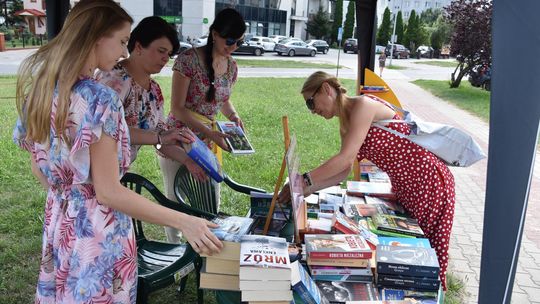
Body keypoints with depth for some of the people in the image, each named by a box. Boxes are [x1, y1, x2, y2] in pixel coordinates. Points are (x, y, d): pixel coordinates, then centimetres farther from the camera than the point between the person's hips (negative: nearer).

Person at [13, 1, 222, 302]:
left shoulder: (40, 87, 0)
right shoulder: (99, 99, -24)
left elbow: (39, 168, 9)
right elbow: (108, 192, -24)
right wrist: (183, 221, -24)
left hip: (59, 223, 8)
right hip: (98, 231, -8)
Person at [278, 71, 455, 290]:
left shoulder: (363, 105, -19)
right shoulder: (346, 125, 8)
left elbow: (345, 159, -26)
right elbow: (343, 172, 6)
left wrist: (304, 181, -22)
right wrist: (307, 190, -2)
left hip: (429, 181, -9)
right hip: (405, 188, 9)